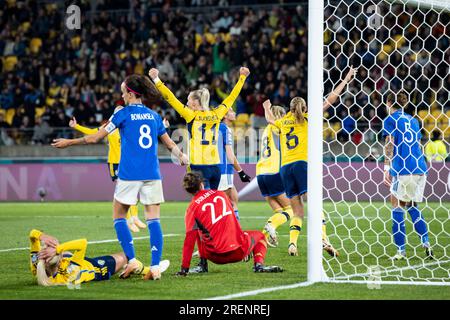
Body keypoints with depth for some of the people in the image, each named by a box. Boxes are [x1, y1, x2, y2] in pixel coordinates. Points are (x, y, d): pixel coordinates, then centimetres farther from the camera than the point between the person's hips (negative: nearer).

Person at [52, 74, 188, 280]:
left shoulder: (124, 114, -1)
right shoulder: (153, 116, 11)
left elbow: (95, 138, 1)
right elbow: (170, 144, 21)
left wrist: (68, 142, 13)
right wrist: (181, 157, 40)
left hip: (129, 175, -4)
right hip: (152, 175, 4)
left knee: (118, 216, 10)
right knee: (153, 219, 0)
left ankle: (131, 260, -2)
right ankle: (155, 267, -9)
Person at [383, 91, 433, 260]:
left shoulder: (390, 120, 1)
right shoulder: (413, 120, 20)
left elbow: (390, 145, -8)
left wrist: (386, 168, -10)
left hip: (402, 170, -6)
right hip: (420, 168, 6)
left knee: (397, 208, 0)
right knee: (412, 206, 19)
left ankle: (401, 251, -5)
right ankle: (426, 244, 7)